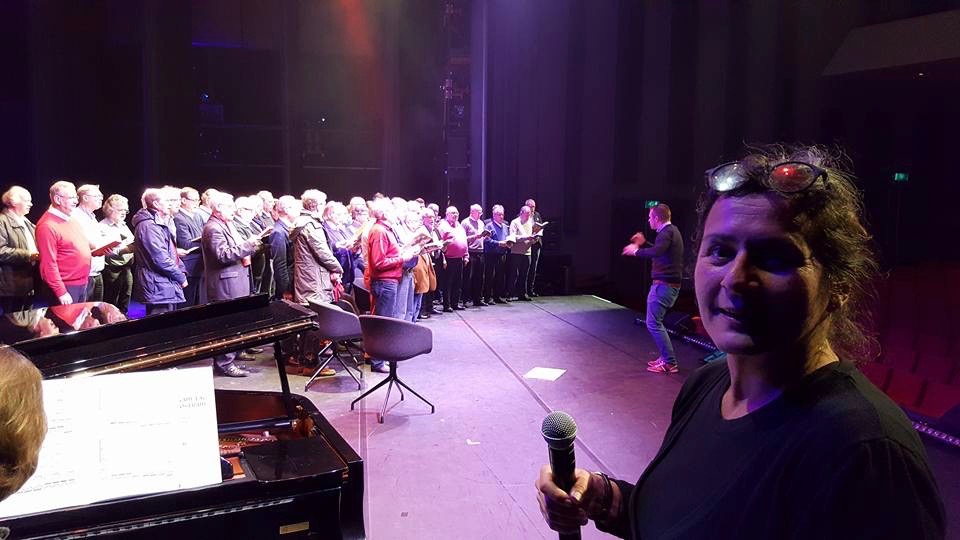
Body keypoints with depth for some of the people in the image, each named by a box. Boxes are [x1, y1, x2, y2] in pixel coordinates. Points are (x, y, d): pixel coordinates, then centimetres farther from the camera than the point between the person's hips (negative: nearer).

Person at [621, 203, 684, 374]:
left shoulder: (666, 232, -15)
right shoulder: (672, 231, 17)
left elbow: (657, 252, -33)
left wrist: (636, 251, -19)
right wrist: (643, 244, 28)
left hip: (663, 284, -11)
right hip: (671, 284, 11)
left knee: (653, 323, -8)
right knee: (656, 321, 18)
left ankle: (669, 363, -6)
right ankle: (665, 357, 21)